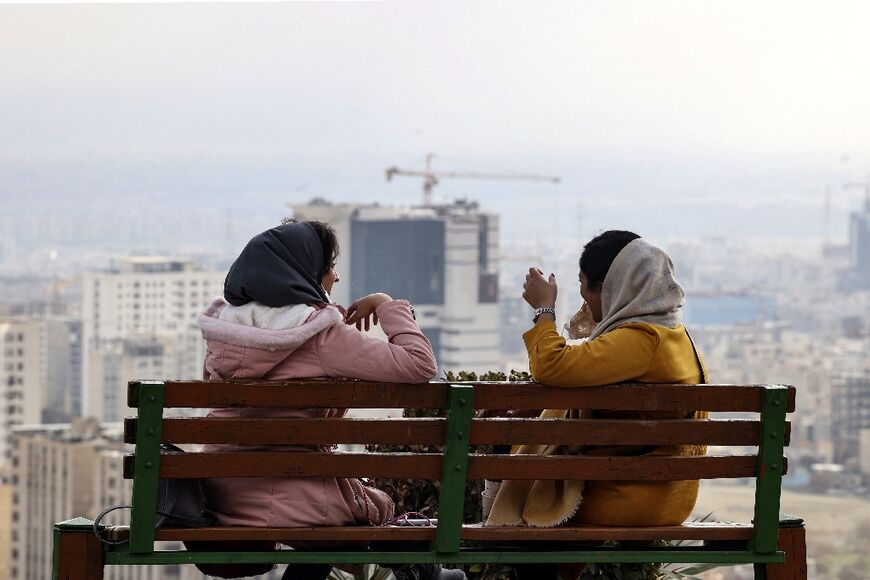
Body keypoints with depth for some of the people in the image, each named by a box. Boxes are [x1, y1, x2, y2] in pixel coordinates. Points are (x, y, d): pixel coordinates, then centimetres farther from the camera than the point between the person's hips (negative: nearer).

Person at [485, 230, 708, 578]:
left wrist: (544, 309, -16)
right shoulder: (675, 334, 8)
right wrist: (593, 335, 22)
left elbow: (551, 368, -31)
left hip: (626, 499, -9)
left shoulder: (640, 339, -23)